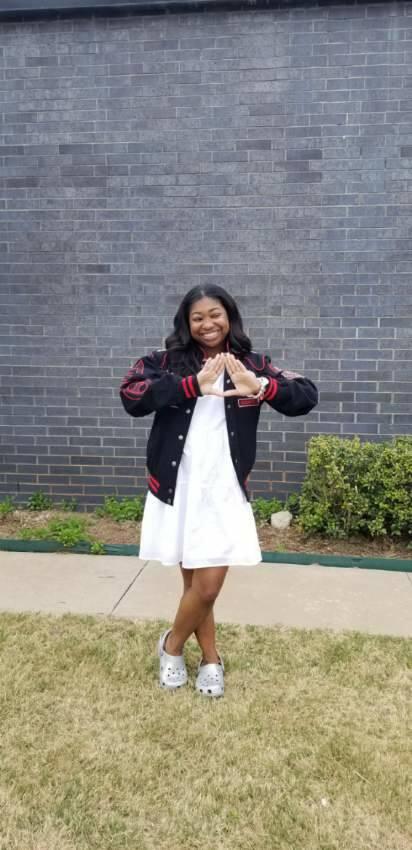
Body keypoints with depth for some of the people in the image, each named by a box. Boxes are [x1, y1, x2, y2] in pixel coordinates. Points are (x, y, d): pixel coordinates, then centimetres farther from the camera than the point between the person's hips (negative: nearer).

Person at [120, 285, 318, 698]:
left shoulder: (251, 365, 1)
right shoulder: (168, 361, -1)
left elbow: (307, 396, -9)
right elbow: (131, 396, -17)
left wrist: (259, 386, -29)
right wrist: (192, 385, -28)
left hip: (224, 491, 0)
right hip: (177, 489, 0)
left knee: (208, 587, 1)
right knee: (196, 585, 10)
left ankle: (173, 645, 32)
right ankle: (211, 658, 36)